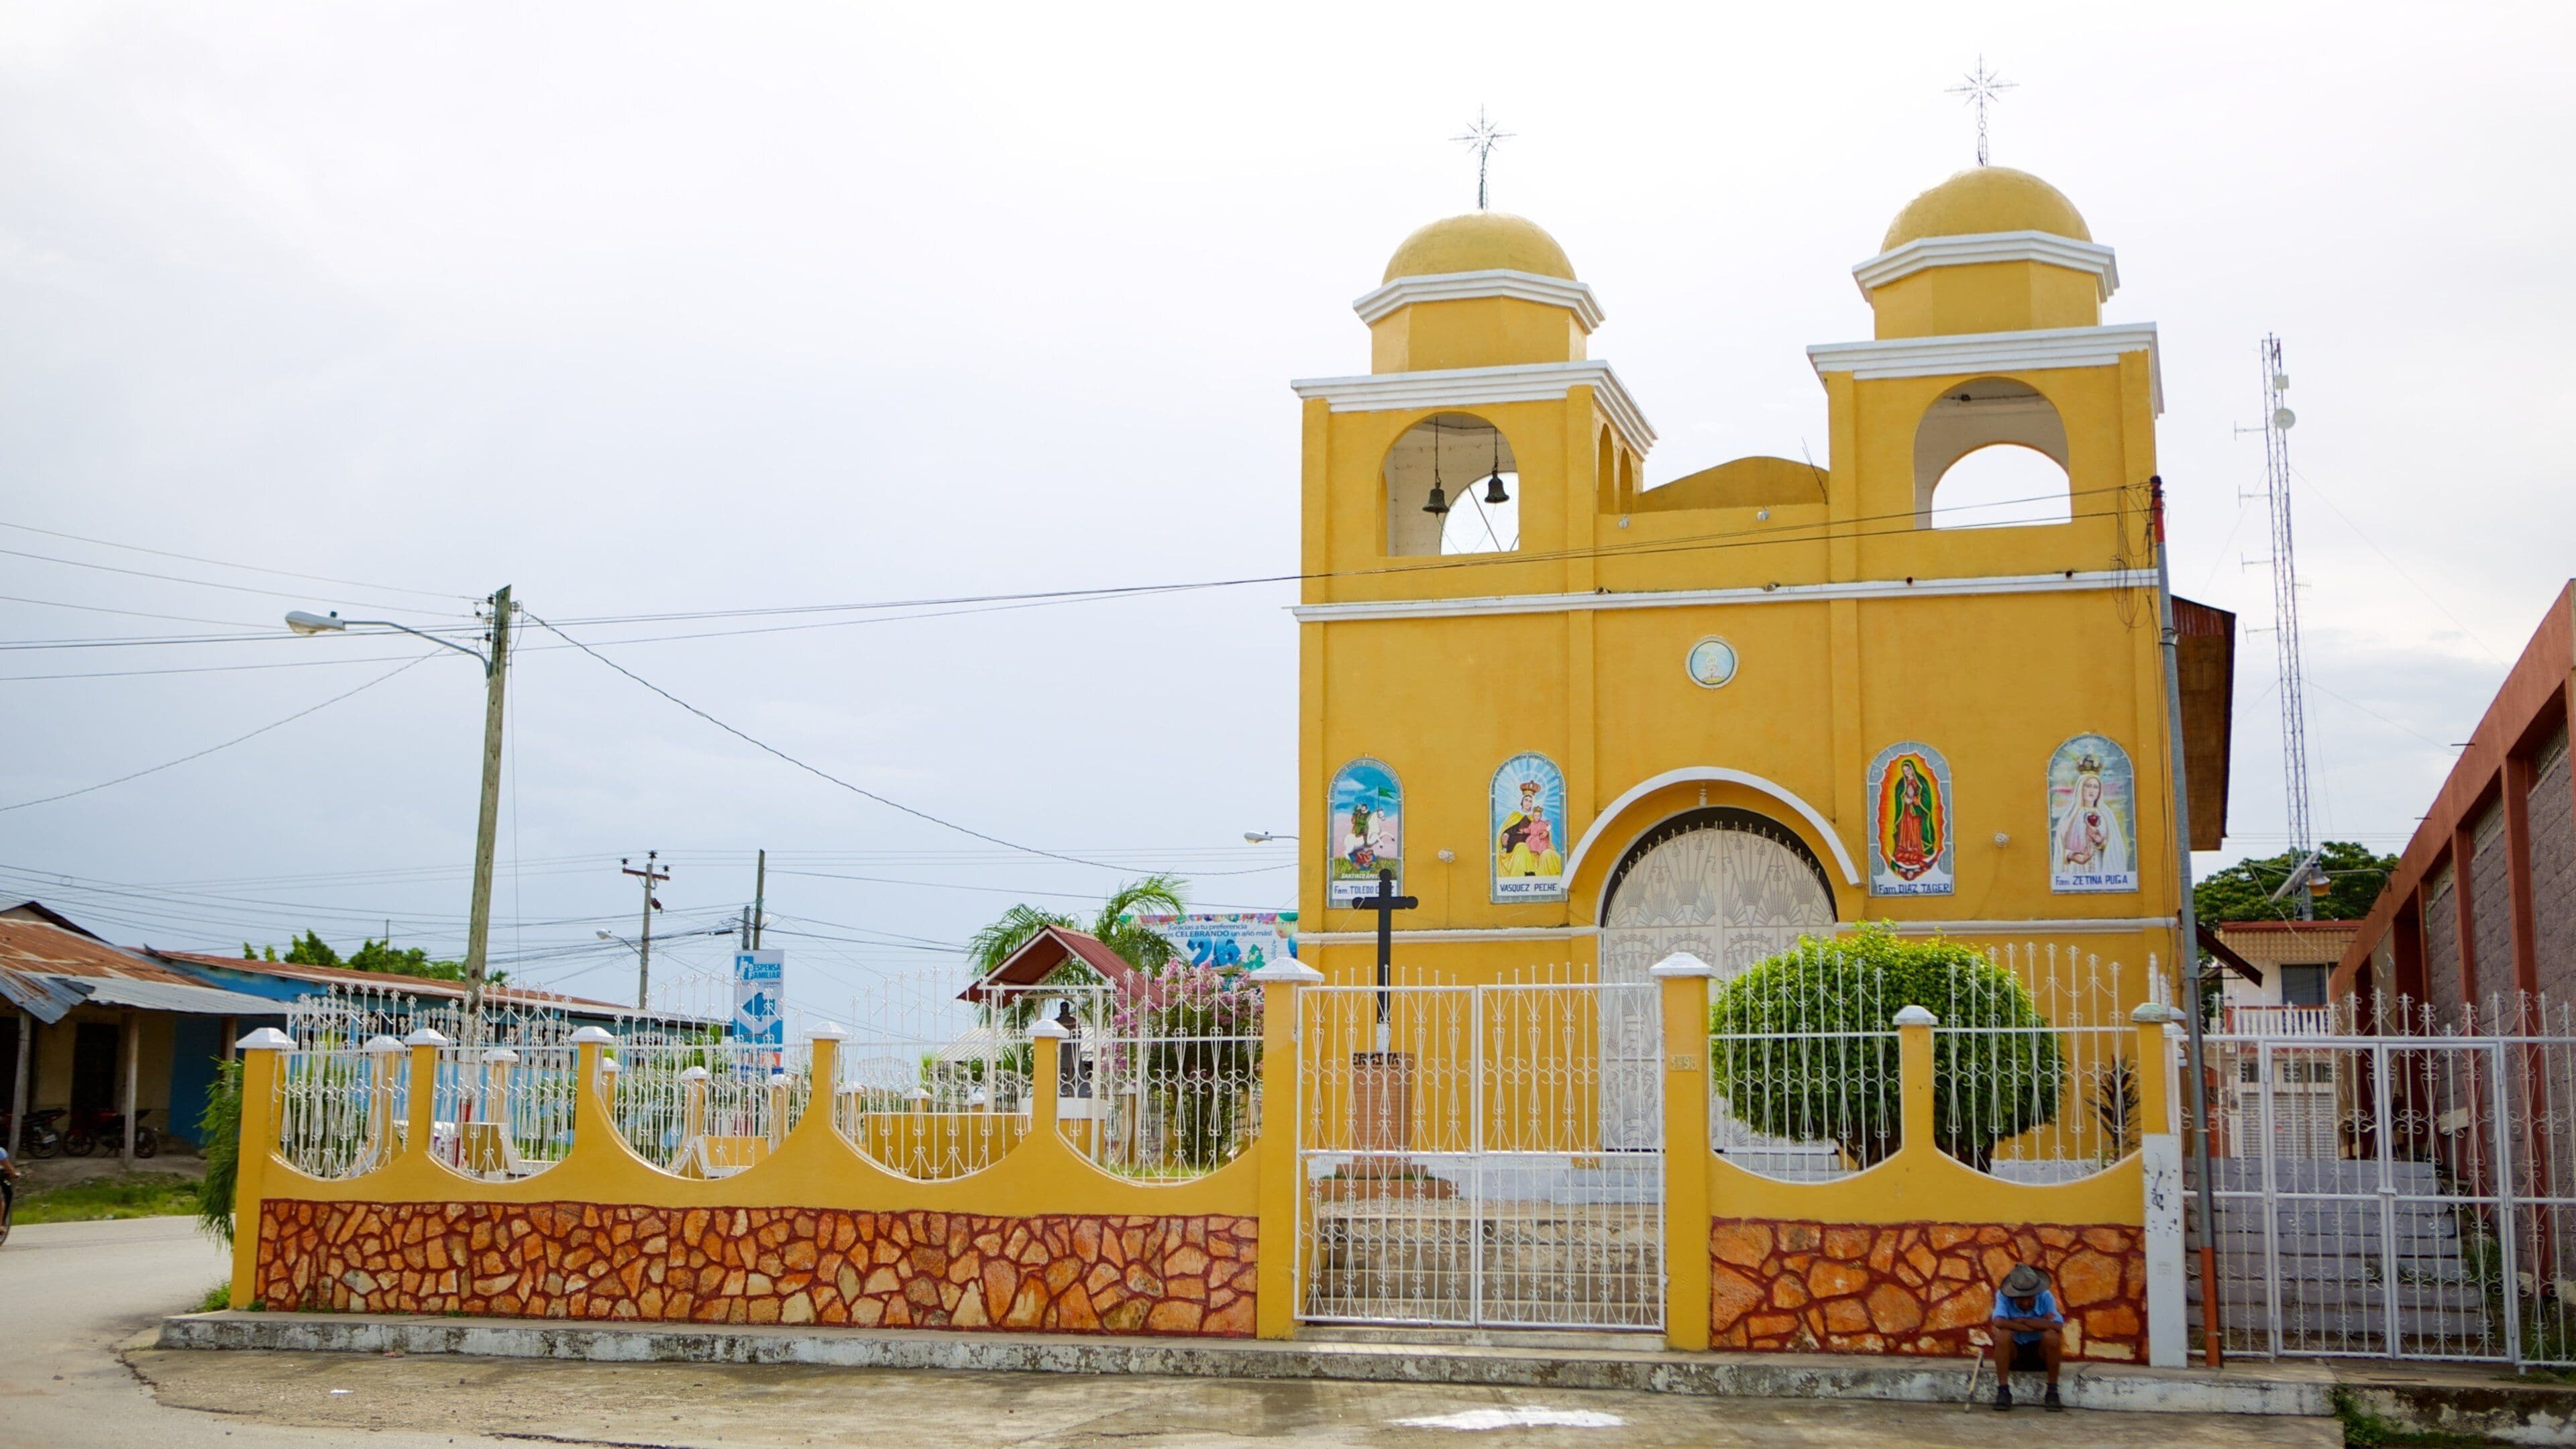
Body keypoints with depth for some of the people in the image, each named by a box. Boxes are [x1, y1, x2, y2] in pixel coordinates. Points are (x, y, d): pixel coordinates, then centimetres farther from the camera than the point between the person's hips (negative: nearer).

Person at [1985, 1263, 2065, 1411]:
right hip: (2014, 1352, -1)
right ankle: (2003, 1392, -26)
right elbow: (1999, 1322, -36)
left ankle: (2052, 1392, -17)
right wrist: (2039, 1325, -29)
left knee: (2051, 1335, -30)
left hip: (2040, 1351, 1)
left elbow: (2058, 1326, -28)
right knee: (2003, 1334, -31)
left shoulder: (2045, 1297, -14)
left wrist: (2023, 1321, -25)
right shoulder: (2003, 1296, -17)